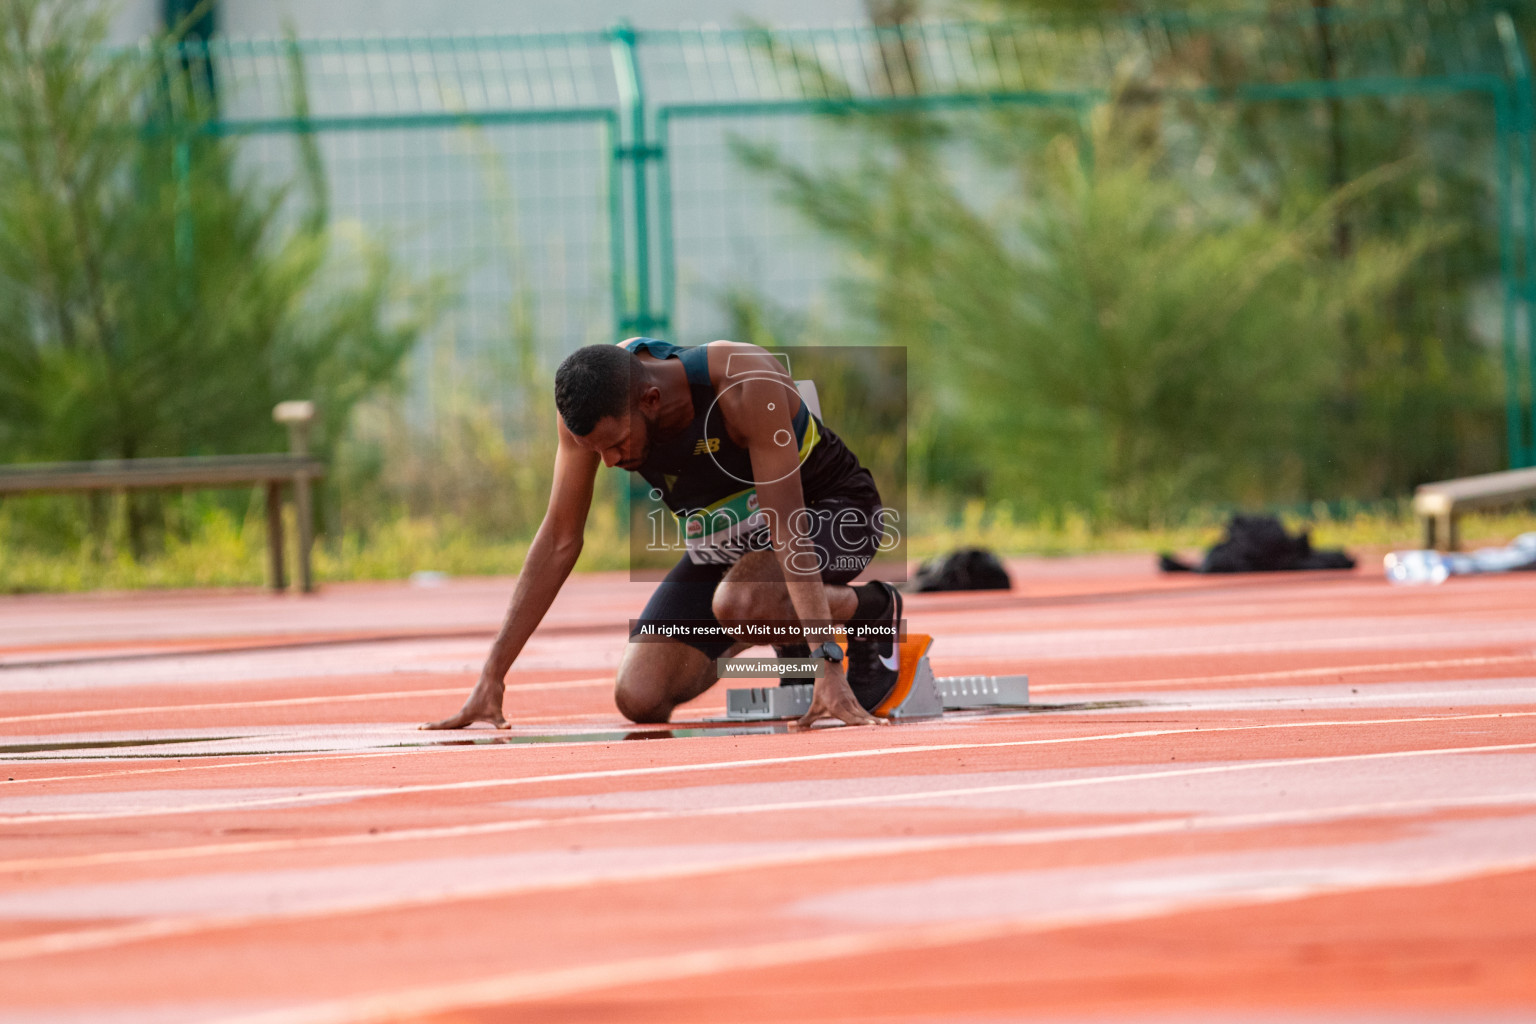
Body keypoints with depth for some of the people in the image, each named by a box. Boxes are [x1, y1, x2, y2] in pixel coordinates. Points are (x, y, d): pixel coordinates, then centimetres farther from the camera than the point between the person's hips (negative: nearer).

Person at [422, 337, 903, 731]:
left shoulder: (749, 387, -37)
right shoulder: (591, 399, -21)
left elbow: (790, 530, -39)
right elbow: (558, 542, -13)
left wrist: (827, 664, -45)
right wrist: (492, 677, -15)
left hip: (831, 509, -6)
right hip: (724, 537, 6)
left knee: (738, 604, -38)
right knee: (640, 700, -9)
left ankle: (873, 610, -7)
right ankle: (786, 637, 18)